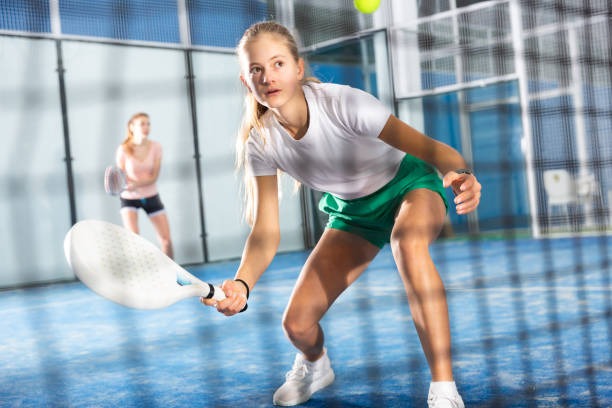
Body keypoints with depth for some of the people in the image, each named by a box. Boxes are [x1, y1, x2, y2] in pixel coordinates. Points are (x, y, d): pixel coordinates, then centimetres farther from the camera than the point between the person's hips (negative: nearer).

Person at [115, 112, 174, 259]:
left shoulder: (155, 147, -12)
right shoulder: (123, 149, -17)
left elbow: (153, 177, -15)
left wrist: (136, 184, -32)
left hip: (151, 196, 2)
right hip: (129, 198, -2)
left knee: (166, 239, 1)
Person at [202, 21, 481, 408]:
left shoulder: (342, 103, -33)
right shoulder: (260, 142, -20)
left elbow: (429, 147, -37)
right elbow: (265, 233, -20)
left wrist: (460, 174, -59)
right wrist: (241, 283, -39)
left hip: (409, 185, -4)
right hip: (352, 209, 4)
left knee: (408, 241, -42)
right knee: (297, 323, -5)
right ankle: (315, 366, 35)